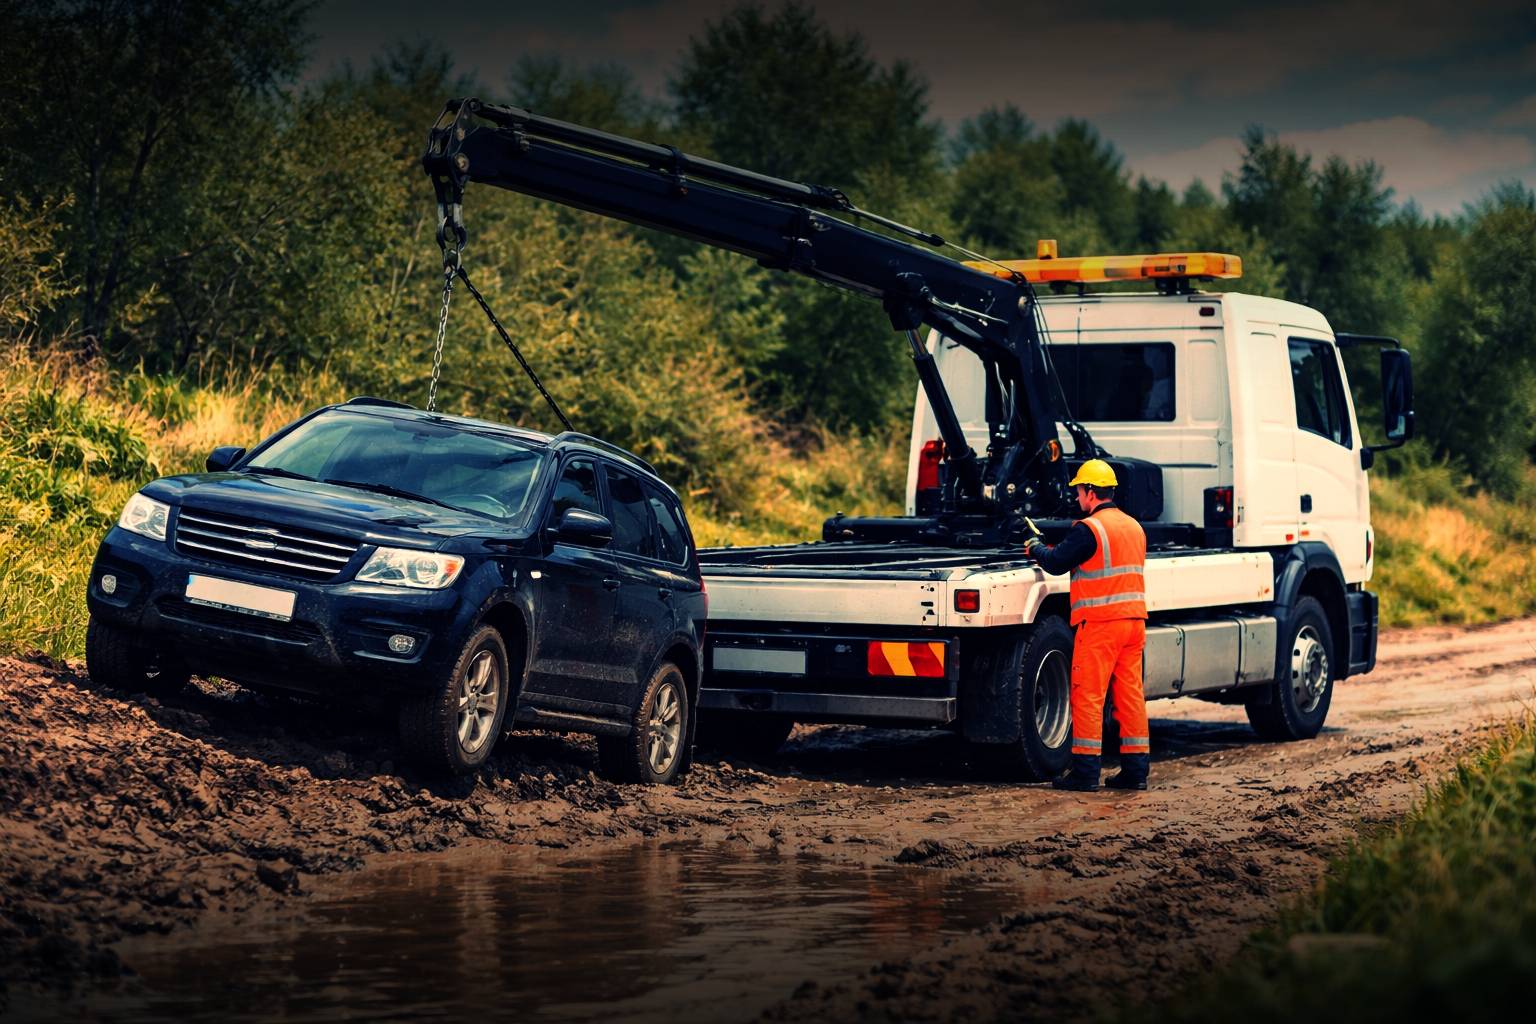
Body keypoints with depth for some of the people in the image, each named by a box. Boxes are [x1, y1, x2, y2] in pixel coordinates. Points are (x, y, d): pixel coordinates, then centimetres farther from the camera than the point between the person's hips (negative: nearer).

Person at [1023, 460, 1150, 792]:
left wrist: (1035, 547, 9)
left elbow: (1056, 563, -12)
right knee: (1131, 695, 9)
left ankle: (1085, 771, -5)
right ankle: (1135, 769, 9)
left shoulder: (1089, 529, -11)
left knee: (1088, 696, -4)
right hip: (1134, 619, 8)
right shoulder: (1134, 528, 15)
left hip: (1100, 623, -8)